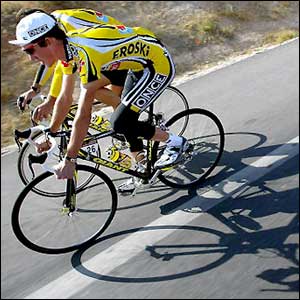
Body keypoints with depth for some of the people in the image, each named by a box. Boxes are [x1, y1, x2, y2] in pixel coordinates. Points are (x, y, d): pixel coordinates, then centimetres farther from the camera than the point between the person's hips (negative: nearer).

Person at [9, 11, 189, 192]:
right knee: (126, 118, 12)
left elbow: (83, 115, -29)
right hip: (141, 62, 9)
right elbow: (65, 98, 6)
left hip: (159, 64, -9)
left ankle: (176, 142, 7)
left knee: (121, 123, -11)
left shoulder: (86, 55, -31)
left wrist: (69, 159, -21)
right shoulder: (68, 47, -3)